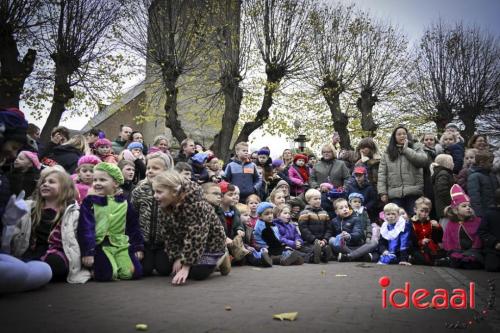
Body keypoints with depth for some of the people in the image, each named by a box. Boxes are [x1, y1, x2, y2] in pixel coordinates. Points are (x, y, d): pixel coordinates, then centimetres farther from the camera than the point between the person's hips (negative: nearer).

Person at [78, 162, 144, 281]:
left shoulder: (124, 203, 6)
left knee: (135, 272, -12)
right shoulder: (89, 202, -2)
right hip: (99, 245, -2)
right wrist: (87, 252, -12)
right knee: (104, 274, -24)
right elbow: (85, 229, -6)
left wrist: (138, 247, 8)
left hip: (121, 245, 3)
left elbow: (133, 227, 11)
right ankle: (92, 267, 10)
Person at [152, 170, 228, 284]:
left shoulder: (196, 205, -34)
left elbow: (195, 237, -36)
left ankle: (220, 258, 10)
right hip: (187, 245, 7)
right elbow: (170, 235, -6)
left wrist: (186, 265, -35)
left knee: (197, 273, -19)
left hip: (211, 243, -7)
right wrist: (177, 257, -17)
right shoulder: (167, 207, -10)